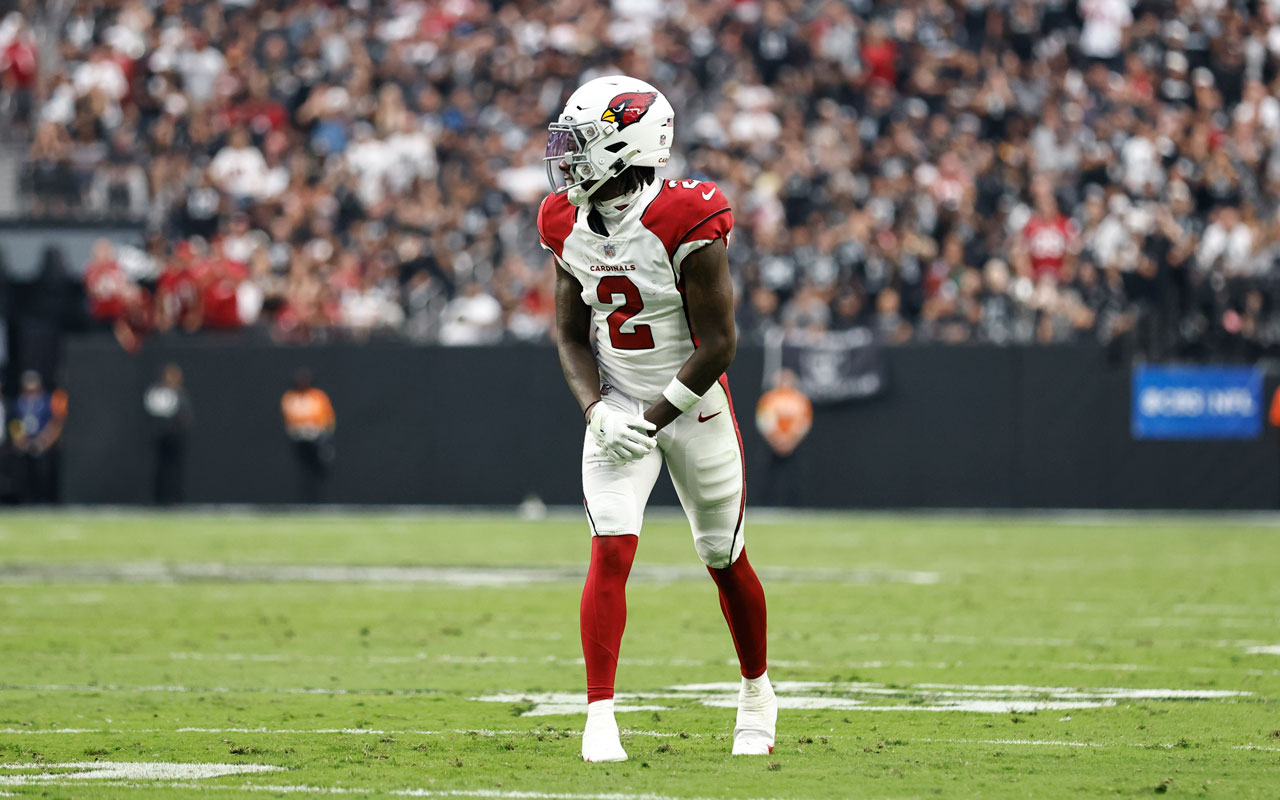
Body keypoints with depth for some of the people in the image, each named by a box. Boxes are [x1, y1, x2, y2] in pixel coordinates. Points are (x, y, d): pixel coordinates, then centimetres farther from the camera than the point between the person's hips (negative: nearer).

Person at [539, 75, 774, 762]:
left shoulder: (685, 224, -22)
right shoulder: (569, 225, -4)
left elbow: (718, 342, -19)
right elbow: (571, 333, 4)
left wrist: (653, 419, -20)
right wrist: (597, 411, -12)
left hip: (692, 404, -3)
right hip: (616, 410, 3)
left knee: (725, 559, 10)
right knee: (611, 551, -14)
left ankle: (756, 693, 33)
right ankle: (600, 717, -16)